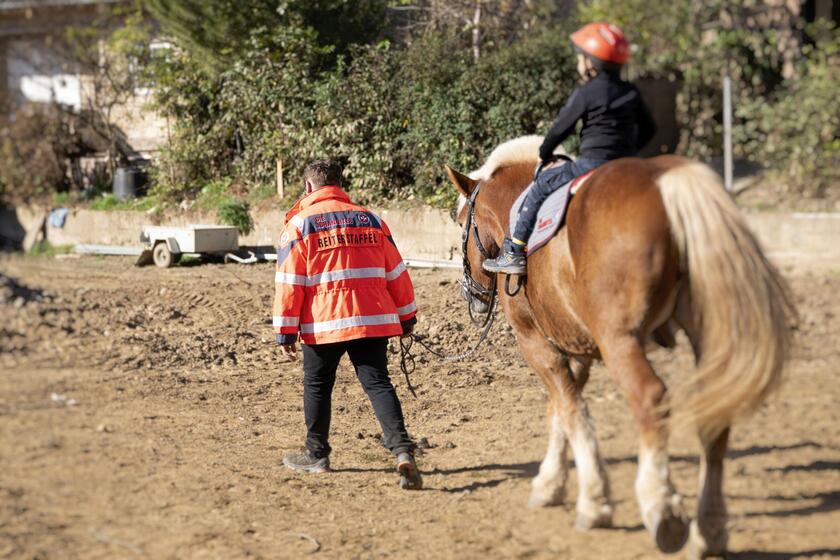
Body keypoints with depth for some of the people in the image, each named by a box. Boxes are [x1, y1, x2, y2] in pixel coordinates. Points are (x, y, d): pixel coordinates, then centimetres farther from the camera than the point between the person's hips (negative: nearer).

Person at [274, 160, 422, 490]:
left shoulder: (300, 223, -1)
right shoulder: (370, 220, 11)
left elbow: (290, 282, -4)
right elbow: (395, 272, 13)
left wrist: (286, 331, 0)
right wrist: (407, 316, 21)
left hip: (323, 324, -3)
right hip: (373, 320, 3)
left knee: (317, 386, 15)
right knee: (378, 384, -1)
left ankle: (316, 454, 26)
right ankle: (403, 451, -20)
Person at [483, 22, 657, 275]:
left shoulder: (585, 94, -8)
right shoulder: (631, 93, 11)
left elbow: (561, 128, -2)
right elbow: (648, 130, 20)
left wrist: (544, 155, 15)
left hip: (592, 162, -7)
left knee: (541, 186, 4)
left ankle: (514, 253, 1)